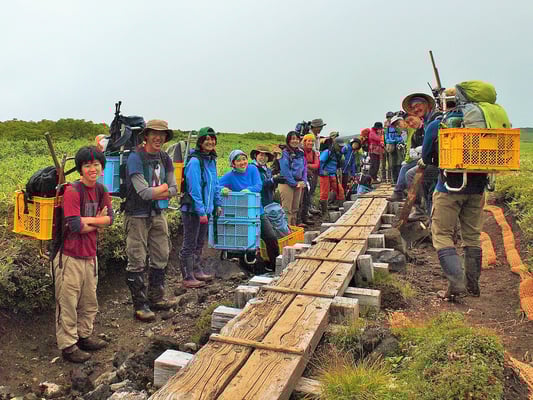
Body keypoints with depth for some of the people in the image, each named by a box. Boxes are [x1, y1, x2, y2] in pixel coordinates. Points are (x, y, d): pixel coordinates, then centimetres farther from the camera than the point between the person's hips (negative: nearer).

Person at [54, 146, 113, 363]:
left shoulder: (101, 190, 5)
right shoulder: (72, 191, -17)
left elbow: (110, 217, 0)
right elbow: (76, 226, -24)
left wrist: (86, 220, -14)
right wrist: (98, 221, -9)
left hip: (90, 254, 8)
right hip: (70, 255, -7)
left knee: (89, 300, 19)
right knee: (68, 302, 5)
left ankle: (84, 336, 37)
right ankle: (68, 345, 20)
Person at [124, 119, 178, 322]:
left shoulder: (165, 159, 6)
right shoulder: (135, 157, -14)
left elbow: (173, 189, 1)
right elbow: (144, 192, -22)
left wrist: (155, 193, -16)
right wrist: (163, 188, -7)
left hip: (158, 214, 7)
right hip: (138, 216, -7)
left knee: (161, 258, 14)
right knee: (137, 262, 1)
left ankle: (156, 298, 30)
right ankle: (140, 305, 13)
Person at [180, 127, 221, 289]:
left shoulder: (211, 160, 10)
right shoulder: (195, 161, -17)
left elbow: (215, 184, 18)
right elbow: (194, 189, -21)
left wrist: (217, 204, 14)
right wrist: (201, 211, -22)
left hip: (205, 209, 9)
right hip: (192, 209, -9)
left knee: (200, 243, 20)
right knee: (189, 244, 2)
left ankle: (198, 271, 34)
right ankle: (188, 278, 12)